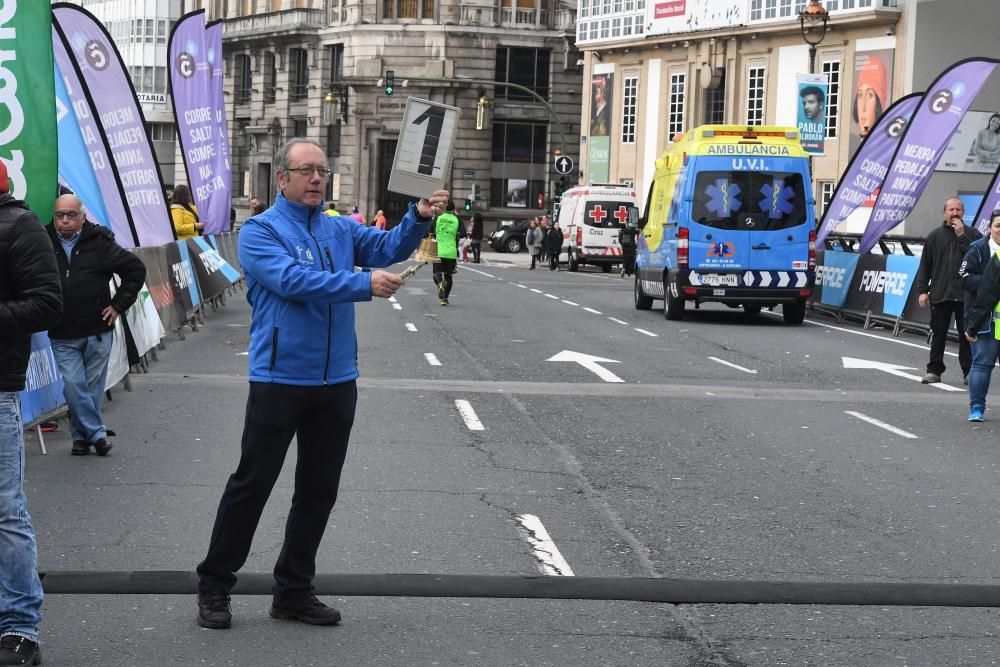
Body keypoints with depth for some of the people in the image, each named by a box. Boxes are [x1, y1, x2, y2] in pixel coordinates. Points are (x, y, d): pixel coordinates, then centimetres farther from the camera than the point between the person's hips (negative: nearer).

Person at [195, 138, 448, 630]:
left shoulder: (341, 230, 11)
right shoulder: (260, 231, -7)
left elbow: (387, 247, 0)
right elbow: (292, 280, -22)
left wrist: (419, 218, -19)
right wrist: (364, 286, -28)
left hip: (336, 382, 6)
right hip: (279, 380, -6)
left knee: (319, 490, 11)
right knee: (251, 485, 1)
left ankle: (294, 591, 22)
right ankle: (214, 586, 13)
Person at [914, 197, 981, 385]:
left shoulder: (973, 235, 5)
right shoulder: (934, 236, 9)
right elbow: (925, 266, 8)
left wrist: (962, 236, -11)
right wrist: (922, 290, 0)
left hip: (965, 295, -1)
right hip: (940, 295, 1)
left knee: (967, 334, 2)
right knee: (938, 334, 5)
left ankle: (969, 371, 9)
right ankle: (934, 370, 11)